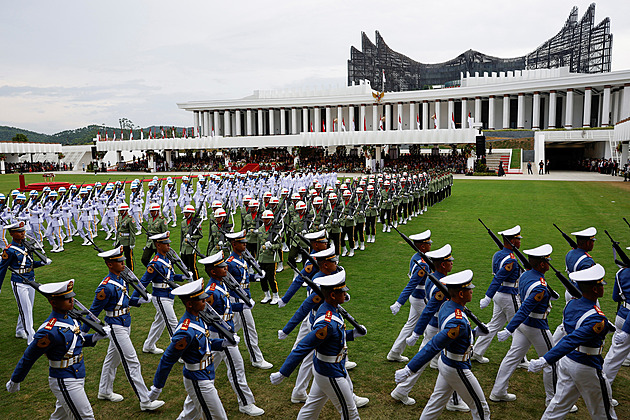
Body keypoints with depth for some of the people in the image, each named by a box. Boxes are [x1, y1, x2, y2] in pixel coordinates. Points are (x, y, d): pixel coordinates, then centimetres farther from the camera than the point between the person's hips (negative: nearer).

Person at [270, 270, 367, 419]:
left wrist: (352, 334, 1)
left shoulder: (326, 308, -2)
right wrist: (283, 373, -29)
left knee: (313, 405, 23)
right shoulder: (327, 323, -32)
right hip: (331, 374, -9)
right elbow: (303, 348, -31)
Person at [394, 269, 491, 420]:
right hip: (457, 370, -8)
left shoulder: (446, 306, -4)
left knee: (437, 402, 21)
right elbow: (433, 347, -37)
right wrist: (409, 370, -37)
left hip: (445, 362, 9)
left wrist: (474, 332, 17)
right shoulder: (458, 322, -33)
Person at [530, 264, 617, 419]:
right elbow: (572, 340, -35)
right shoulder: (597, 319, -27)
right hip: (586, 368, -7)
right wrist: (545, 360, -40)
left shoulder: (571, 304, -2)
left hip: (566, 360, 7)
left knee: (560, 404, 17)